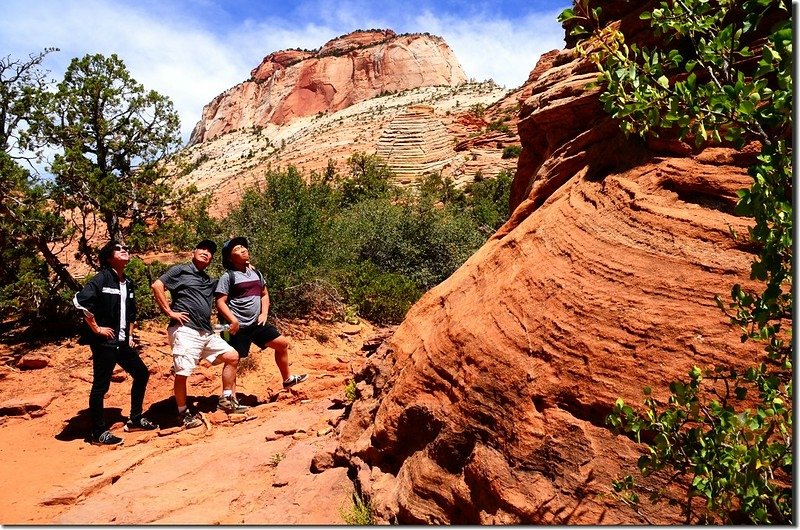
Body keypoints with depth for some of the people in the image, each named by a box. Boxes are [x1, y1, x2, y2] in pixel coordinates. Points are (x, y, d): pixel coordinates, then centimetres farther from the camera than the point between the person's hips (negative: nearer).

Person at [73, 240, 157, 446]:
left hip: (122, 342, 9)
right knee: (100, 386, -1)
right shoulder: (102, 278, -11)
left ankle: (135, 420, 26)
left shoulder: (128, 283, 13)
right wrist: (96, 328, -18)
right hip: (104, 342, -9)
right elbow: (80, 300, -24)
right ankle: (99, 434, 9)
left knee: (141, 373, 13)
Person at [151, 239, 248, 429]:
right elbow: (157, 285, -8)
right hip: (185, 330, -7)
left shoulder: (210, 281, 23)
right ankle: (183, 413, 12)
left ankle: (227, 400, 16)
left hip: (207, 333, 8)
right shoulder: (180, 270, 3)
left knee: (232, 356, 6)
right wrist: (169, 312, -11)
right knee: (182, 373, -8)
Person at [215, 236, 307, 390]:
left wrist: (264, 314, 7)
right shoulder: (227, 277, -9)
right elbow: (220, 303, -12)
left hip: (257, 324, 7)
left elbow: (264, 294, 21)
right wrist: (233, 320, -22)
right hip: (238, 327, -6)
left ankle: (287, 379, 27)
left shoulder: (256, 273, 11)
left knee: (282, 343, 10)